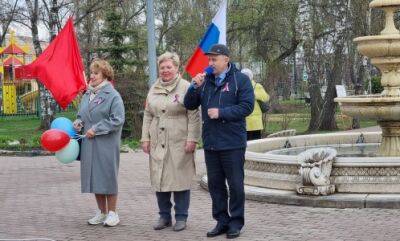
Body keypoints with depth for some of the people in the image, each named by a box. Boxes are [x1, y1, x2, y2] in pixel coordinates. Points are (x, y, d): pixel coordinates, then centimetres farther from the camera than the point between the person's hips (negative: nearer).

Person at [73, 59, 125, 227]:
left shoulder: (113, 96, -9)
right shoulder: (87, 95, 12)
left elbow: (118, 120, -15)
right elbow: (82, 115, 24)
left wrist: (96, 129, -16)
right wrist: (78, 122, 1)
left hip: (106, 144, -6)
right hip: (89, 144, 6)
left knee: (108, 176, 1)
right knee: (94, 177, 10)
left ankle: (112, 213, 13)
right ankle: (102, 212, 22)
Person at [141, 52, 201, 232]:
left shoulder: (186, 87, -3)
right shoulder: (154, 89, 14)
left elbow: (194, 116, -7)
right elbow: (147, 115, 17)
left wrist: (192, 139, -12)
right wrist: (145, 138, 10)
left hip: (179, 143, -5)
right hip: (158, 142, 5)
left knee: (180, 179, 0)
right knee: (159, 179, 7)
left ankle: (181, 217, 11)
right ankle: (164, 216, 19)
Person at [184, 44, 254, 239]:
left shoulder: (240, 80, -3)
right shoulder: (205, 80, 12)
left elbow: (247, 106, -12)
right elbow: (189, 105, 9)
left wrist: (221, 113, -17)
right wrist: (195, 87, -8)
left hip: (232, 144, -5)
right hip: (210, 143, 5)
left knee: (235, 184, 3)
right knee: (215, 184, 11)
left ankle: (236, 222, 14)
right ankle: (221, 221, 22)